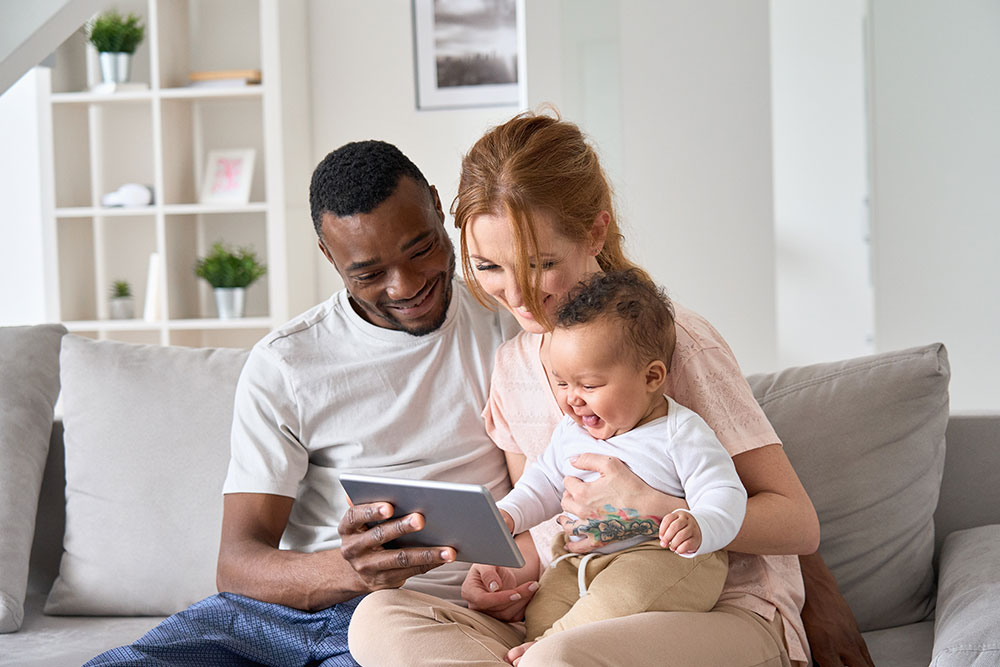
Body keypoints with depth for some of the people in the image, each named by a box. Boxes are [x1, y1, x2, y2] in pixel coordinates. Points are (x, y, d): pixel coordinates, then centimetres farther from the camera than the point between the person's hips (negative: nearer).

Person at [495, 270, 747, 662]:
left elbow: (722, 495, -14)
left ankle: (548, 645, -21)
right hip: (582, 559, 7)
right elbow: (545, 482, 25)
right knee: (542, 609, -17)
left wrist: (698, 529, -36)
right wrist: (508, 515, 7)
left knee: (626, 591, -34)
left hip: (669, 559, -6)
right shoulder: (571, 432, 11)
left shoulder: (681, 432, -9)